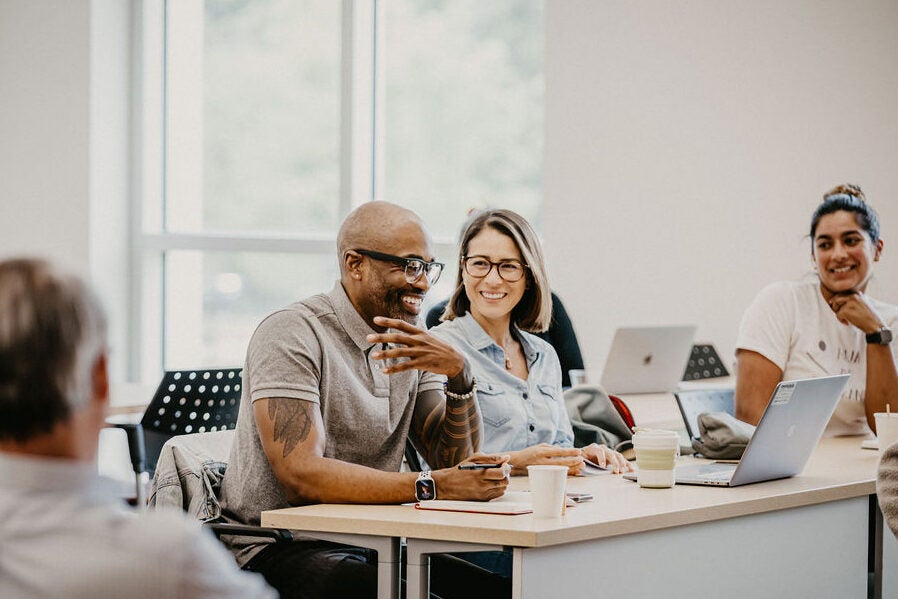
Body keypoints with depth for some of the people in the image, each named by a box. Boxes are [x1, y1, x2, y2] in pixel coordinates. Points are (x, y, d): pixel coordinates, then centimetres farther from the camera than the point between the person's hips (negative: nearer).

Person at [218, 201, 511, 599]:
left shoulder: (410, 345, 12)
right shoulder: (292, 334, -11)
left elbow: (455, 463, 4)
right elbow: (301, 476, -23)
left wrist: (459, 375, -13)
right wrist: (430, 487, -27)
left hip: (372, 550, 7)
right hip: (280, 551, -7)